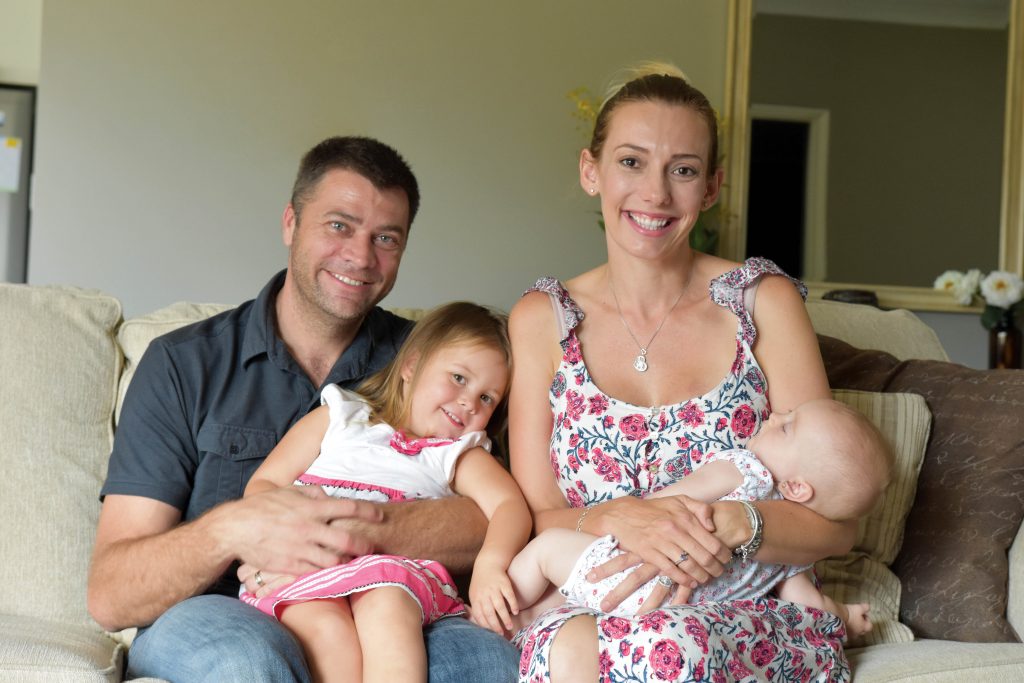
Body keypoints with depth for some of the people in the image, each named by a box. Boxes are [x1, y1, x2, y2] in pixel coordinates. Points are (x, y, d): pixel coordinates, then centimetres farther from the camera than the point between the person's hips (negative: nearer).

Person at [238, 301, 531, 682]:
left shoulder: (459, 455, 23)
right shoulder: (338, 418, 23)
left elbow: (509, 504, 2)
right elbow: (261, 486, 17)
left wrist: (489, 565, -21)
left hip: (396, 570, 0)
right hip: (301, 572, 0)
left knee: (386, 607, -35)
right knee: (326, 628, -33)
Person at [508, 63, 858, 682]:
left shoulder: (763, 301, 1)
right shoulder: (542, 321, 6)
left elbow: (836, 523, -1)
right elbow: (536, 516, 2)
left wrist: (733, 525, -21)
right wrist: (619, 520, -19)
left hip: (759, 624, 0)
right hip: (587, 603, 1)